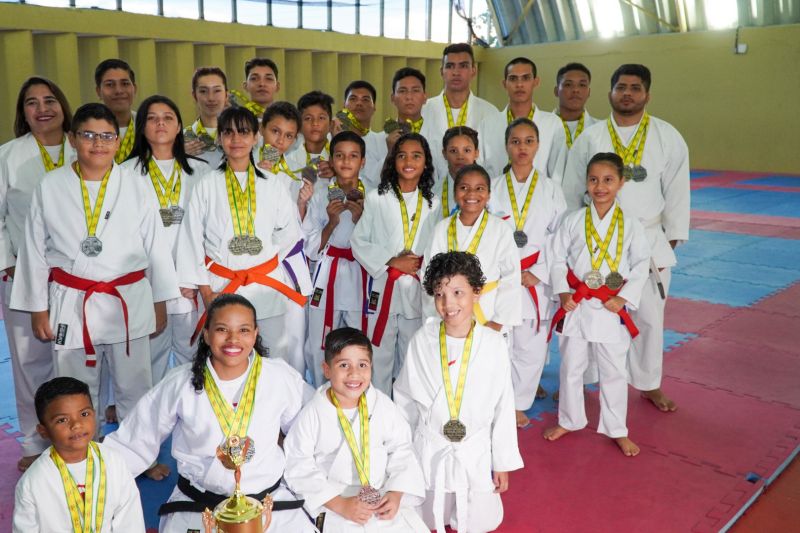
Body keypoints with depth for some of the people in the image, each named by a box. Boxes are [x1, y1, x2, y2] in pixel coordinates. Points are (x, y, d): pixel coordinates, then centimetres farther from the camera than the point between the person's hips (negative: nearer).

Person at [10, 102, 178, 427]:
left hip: (129, 303, 0)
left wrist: (160, 303, 7)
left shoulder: (134, 187, -1)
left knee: (135, 390, 9)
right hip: (71, 304, 1)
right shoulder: (50, 188, 0)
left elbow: (156, 246, 4)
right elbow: (34, 251, 6)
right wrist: (38, 309, 7)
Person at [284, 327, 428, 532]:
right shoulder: (312, 414, -10)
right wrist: (341, 505, -17)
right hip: (334, 505, -3)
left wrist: (396, 493, -9)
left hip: (385, 499, 3)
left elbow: (401, 450, 6)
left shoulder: (383, 405, -1)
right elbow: (300, 469, -9)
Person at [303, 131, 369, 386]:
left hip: (361, 280, 0)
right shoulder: (321, 196, 5)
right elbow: (312, 249, 3)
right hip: (327, 278, 1)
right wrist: (332, 222, -12)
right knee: (319, 348, 1)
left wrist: (360, 219, -12)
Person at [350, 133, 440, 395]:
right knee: (379, 354, 2)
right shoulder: (376, 198, 1)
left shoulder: (433, 203, 9)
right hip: (384, 287, -2)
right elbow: (358, 242, -1)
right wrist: (392, 261, -11)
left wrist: (425, 264, -5)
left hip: (419, 290, 2)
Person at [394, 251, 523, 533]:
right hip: (429, 451, 1)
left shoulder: (494, 344, -14)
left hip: (475, 453, 0)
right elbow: (404, 399, -1)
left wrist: (503, 463, 1)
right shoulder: (422, 341, -13)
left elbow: (504, 406, -5)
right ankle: (437, 507, 51)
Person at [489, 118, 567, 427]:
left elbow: (558, 237, 2)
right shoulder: (493, 188, 4)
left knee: (531, 347, 4)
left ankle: (519, 402, 24)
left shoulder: (550, 189, 5)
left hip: (536, 278, 1)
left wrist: (536, 274, -7)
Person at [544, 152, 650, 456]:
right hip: (576, 306, 1)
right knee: (571, 368, 15)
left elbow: (641, 265, -1)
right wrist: (563, 292, -8)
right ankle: (569, 420, 35)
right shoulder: (573, 221, -3)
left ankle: (617, 430, 28)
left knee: (614, 371, 11)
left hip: (612, 309, -1)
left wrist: (624, 297, -9)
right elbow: (558, 258, 1)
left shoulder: (630, 225, -3)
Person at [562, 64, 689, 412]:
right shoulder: (589, 139, -2)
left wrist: (670, 242, -1)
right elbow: (571, 194, 3)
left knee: (649, 316, 10)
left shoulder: (668, 138, -1)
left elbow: (677, 193, 1)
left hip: (649, 241, 1)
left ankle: (650, 385, 30)